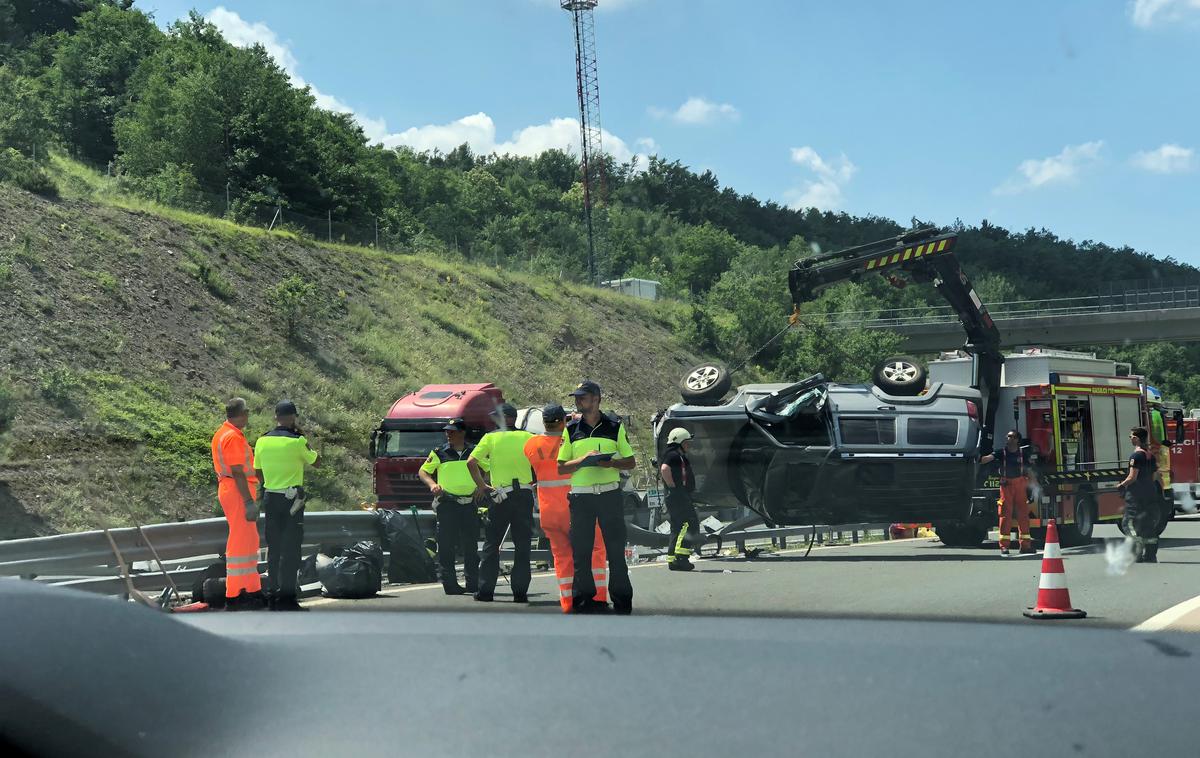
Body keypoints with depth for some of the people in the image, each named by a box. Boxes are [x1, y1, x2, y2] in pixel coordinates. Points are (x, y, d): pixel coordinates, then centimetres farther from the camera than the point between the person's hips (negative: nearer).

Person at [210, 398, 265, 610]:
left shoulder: (222, 433, 16)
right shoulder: (234, 437, -17)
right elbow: (238, 473, -21)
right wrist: (249, 501, -22)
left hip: (227, 488, 11)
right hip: (238, 492, -11)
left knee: (249, 542, 17)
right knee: (240, 542, -7)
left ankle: (253, 589, 24)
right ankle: (234, 597, -5)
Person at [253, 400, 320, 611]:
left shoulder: (262, 441, 4)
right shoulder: (297, 441, -12)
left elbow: (259, 473, 11)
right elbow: (316, 462, 3)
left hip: (270, 497, 5)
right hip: (292, 498, -5)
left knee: (273, 547, 12)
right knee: (290, 549, -3)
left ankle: (274, 595, 15)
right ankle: (287, 598, -5)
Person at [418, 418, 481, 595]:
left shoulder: (474, 452, 10)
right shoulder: (439, 453, 4)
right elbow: (423, 471, 7)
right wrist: (432, 484, -12)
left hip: (469, 503, 3)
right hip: (447, 503, -3)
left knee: (471, 545, 8)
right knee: (446, 546, -6)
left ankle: (473, 583, 15)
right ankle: (449, 583, -4)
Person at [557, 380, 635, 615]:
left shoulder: (615, 427, 6)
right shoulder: (571, 430, 8)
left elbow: (630, 462, 8)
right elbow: (561, 468, 7)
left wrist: (611, 463, -12)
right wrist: (583, 459, -10)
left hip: (610, 494, -1)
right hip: (581, 496, 1)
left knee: (616, 548, 0)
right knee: (580, 549, 1)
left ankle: (622, 599, 6)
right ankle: (584, 598, 8)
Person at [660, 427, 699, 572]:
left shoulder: (680, 457, 24)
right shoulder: (673, 455, -10)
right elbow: (664, 469, -29)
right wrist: (672, 486, -23)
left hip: (682, 497, 11)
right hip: (677, 496, -11)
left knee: (678, 528, 11)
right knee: (689, 523, -17)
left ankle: (672, 560, 12)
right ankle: (681, 556, -23)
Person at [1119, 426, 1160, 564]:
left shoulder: (1136, 455, -14)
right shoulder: (1151, 456, 11)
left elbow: (1132, 477, -18)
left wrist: (1121, 485, -2)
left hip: (1136, 496, -8)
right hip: (1151, 494, 8)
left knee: (1129, 523, -6)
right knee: (1150, 526, 12)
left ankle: (1138, 554, -15)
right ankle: (1151, 556, 13)